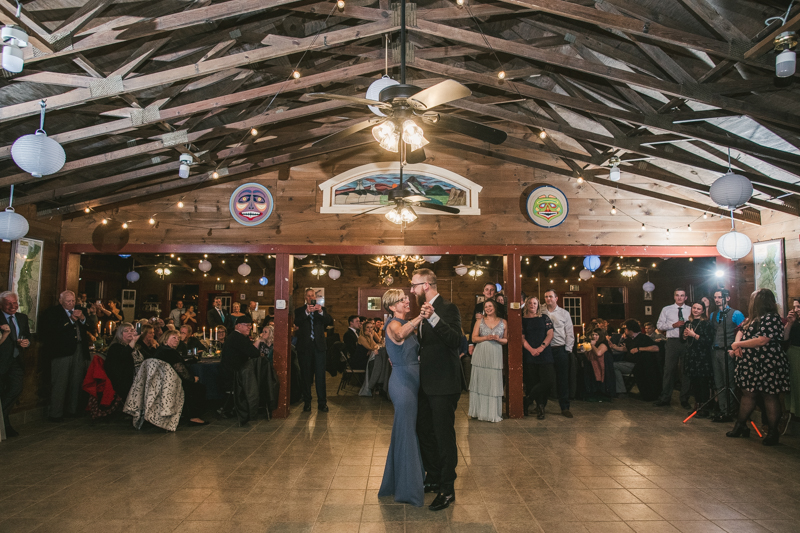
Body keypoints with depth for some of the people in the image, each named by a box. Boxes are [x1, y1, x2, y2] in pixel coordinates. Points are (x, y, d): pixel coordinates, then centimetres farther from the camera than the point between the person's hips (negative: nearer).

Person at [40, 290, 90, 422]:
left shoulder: (79, 311, 15)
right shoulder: (52, 312, 0)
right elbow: (52, 331, -14)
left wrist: (83, 319, -9)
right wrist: (71, 320, -15)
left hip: (79, 350, 5)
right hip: (62, 351, -5)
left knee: (77, 382, 8)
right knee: (59, 383, -3)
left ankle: (72, 410, 20)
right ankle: (55, 414, 4)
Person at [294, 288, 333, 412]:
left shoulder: (322, 309, 11)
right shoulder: (300, 310, 6)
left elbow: (330, 322, -2)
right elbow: (297, 323, -12)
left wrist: (321, 312, -17)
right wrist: (307, 312, -25)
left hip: (319, 346, 0)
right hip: (305, 346, 0)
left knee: (320, 375, -2)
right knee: (306, 375, 6)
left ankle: (322, 402, 4)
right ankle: (307, 402, 14)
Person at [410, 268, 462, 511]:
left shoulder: (447, 309, -15)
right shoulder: (426, 310, 12)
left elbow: (455, 340, -31)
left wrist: (433, 318, -41)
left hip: (443, 385, -9)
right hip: (427, 384, 10)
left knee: (444, 437, 1)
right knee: (425, 432, 19)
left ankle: (447, 490, 15)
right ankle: (433, 479, 36)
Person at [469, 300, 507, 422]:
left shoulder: (503, 322, 10)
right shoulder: (480, 321, 9)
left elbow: (506, 340, 10)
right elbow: (474, 338, 3)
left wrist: (498, 339, -10)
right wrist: (486, 338, -11)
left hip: (495, 356, 0)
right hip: (481, 355, 0)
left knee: (494, 383, -1)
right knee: (480, 382, 1)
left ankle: (493, 413, 8)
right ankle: (479, 411, 10)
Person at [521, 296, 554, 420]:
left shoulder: (544, 318, 11)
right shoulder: (523, 320, 8)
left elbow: (550, 334, 4)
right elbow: (522, 338, 2)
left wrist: (541, 348, -11)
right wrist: (531, 350, -14)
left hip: (545, 354, 1)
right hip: (529, 355, -1)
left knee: (549, 381, -11)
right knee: (532, 382, -2)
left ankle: (528, 399, 7)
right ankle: (539, 407, 15)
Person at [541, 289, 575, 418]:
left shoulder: (564, 313, 8)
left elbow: (570, 333, 7)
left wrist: (568, 349, 0)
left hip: (561, 349, 0)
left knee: (563, 378, 2)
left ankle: (565, 408, 10)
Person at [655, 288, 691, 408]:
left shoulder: (691, 310, 9)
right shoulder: (666, 310, 7)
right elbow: (659, 325, 3)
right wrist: (673, 325, -10)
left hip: (686, 342, 1)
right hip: (672, 341, -1)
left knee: (685, 371, 7)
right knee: (669, 370, 0)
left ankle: (684, 399, 18)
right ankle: (665, 398, 8)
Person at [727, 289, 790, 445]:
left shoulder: (771, 318, -16)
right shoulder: (752, 318, 14)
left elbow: (762, 340, -24)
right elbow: (741, 331, 19)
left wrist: (738, 344, -14)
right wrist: (737, 345, -2)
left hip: (767, 365, -9)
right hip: (750, 364, 9)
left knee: (769, 397, 1)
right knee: (748, 394, 14)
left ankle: (773, 432, 11)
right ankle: (741, 426, 23)